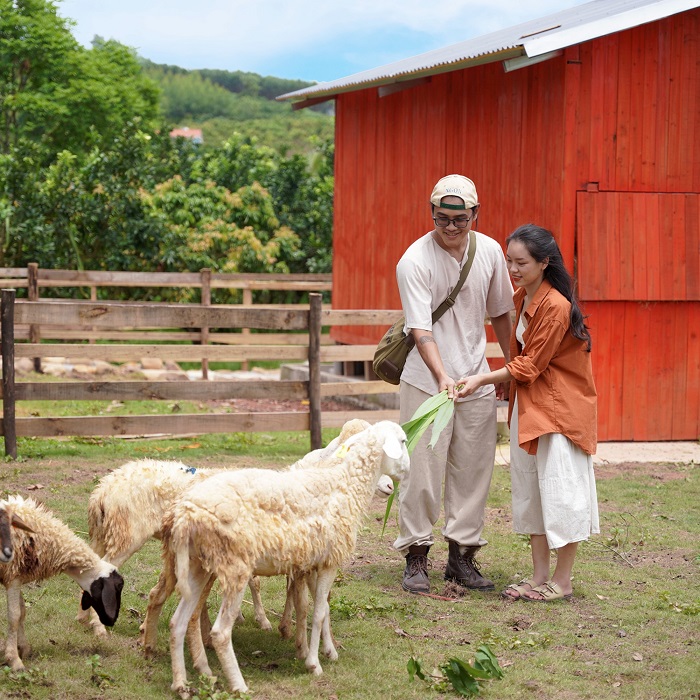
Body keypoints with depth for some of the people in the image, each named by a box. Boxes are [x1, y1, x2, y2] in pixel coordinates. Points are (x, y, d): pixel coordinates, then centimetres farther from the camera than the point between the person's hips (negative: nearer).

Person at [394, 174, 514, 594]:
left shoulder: (490, 251, 1)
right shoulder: (414, 261, -15)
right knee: (422, 471, -5)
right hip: (426, 381, -4)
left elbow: (500, 312, 15)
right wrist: (442, 377, -36)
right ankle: (416, 558, 6)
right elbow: (421, 329, -23)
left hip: (477, 380, 4)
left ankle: (462, 556, 16)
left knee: (473, 472, 6)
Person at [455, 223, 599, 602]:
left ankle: (562, 581, 5)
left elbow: (530, 365, -19)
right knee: (529, 489, 11)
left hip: (561, 407, -9)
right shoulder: (522, 298, 6)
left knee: (561, 490, -4)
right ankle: (539, 576, 18)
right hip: (528, 404, 9)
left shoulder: (555, 306, -21)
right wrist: (505, 381, 8)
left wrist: (484, 379, -20)